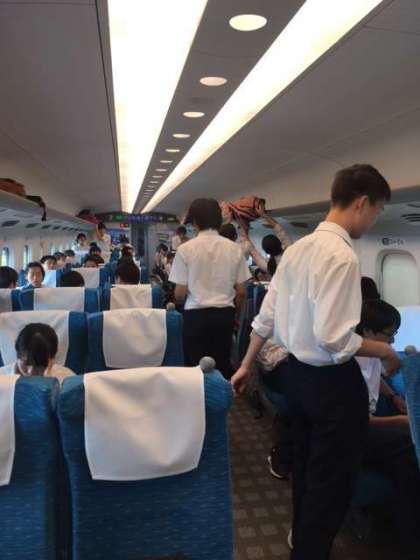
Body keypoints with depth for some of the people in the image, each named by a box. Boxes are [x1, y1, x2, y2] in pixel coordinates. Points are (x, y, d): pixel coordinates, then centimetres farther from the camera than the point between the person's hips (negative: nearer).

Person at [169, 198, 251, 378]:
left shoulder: (185, 249, -7)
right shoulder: (234, 249, 0)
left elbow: (180, 293, -5)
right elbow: (241, 292, 2)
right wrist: (236, 316, 20)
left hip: (196, 315, -2)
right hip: (225, 314, 3)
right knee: (223, 365, 15)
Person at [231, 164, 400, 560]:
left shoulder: (298, 248, 2)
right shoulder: (342, 255, -23)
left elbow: (266, 316, 5)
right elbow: (333, 338, -27)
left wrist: (246, 365, 13)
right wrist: (384, 351, -10)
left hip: (297, 373, 9)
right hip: (332, 381, -9)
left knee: (307, 467, 27)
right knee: (332, 479, 13)